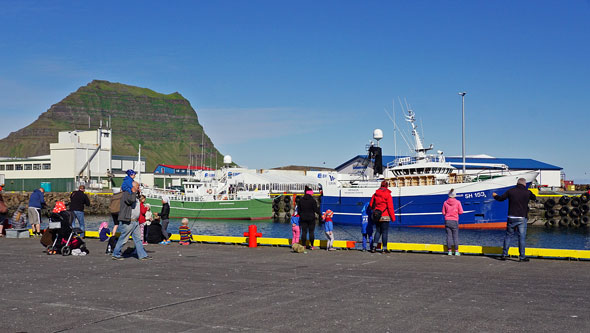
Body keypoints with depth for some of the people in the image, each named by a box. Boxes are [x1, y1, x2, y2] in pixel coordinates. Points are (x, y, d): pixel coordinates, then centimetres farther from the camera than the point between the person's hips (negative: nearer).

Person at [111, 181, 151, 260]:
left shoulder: (134, 195, 18)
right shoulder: (126, 194, -12)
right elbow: (131, 200, -31)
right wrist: (134, 192, -16)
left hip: (135, 222, 9)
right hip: (127, 222, -9)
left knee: (138, 239, 8)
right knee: (123, 239, -1)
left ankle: (142, 255, 10)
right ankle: (115, 255, 11)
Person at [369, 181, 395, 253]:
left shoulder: (375, 194, 5)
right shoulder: (388, 194, -9)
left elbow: (371, 204, 9)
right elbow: (390, 207, -11)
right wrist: (393, 217, -5)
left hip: (376, 216, 5)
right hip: (385, 216, -5)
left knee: (378, 231, 15)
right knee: (384, 232, 2)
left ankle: (373, 247, 7)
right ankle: (384, 248, 3)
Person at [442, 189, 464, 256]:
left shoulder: (445, 203, 0)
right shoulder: (457, 202, -6)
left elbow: (443, 212, 4)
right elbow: (461, 212, -3)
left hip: (447, 221, 2)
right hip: (454, 221, -2)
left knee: (449, 236, 4)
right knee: (456, 236, 4)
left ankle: (450, 251, 3)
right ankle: (456, 251, 3)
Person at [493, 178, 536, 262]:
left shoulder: (510, 191, 1)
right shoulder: (527, 192, -1)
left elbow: (501, 198, 11)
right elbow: (534, 198, 19)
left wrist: (495, 195, 32)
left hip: (511, 218, 2)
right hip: (522, 218, -2)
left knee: (508, 235, 11)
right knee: (521, 237, 0)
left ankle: (504, 254, 13)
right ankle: (522, 256, 0)